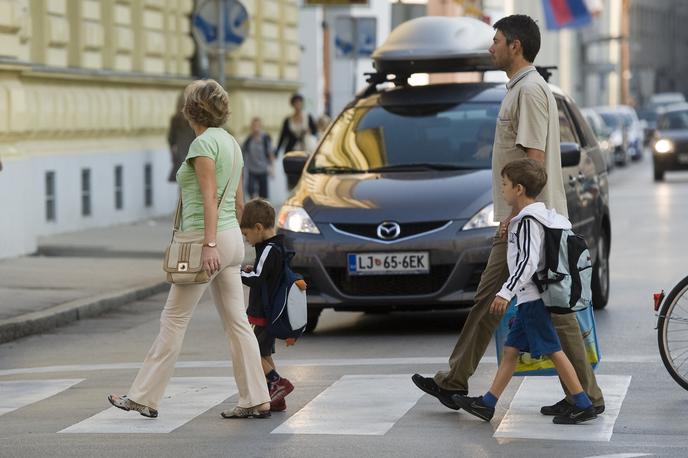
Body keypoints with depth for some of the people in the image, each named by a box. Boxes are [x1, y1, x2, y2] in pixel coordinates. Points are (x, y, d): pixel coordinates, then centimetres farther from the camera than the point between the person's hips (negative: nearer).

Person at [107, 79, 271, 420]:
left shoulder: (203, 143, -12)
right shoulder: (231, 142, 14)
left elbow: (210, 197, -19)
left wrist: (209, 244, -23)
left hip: (209, 237, -9)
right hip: (233, 239, 9)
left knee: (173, 319, -1)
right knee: (236, 322, 6)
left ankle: (144, 398, 5)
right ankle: (256, 400, 3)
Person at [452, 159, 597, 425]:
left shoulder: (527, 221, -16)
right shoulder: (543, 217, 15)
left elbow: (528, 261, -24)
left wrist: (506, 292, -27)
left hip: (533, 298, -11)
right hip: (529, 299, 11)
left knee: (553, 351, -9)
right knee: (511, 350, 11)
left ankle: (584, 406, -8)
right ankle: (487, 404, 14)